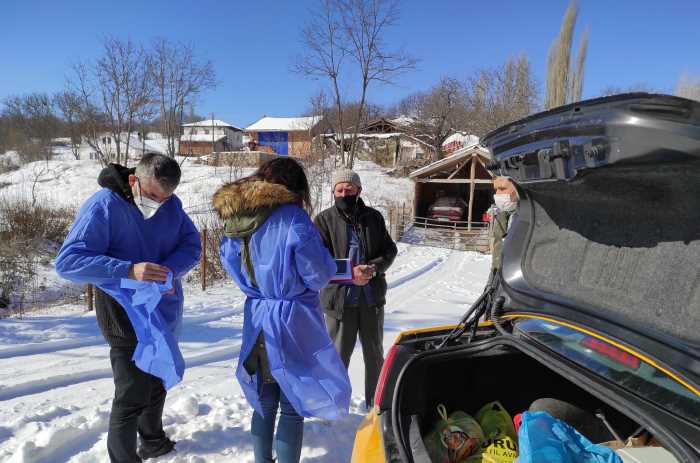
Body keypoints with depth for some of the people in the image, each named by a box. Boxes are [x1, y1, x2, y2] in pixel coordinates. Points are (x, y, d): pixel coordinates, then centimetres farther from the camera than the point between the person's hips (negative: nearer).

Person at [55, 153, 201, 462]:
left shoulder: (172, 204, -4)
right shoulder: (103, 206, -20)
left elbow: (191, 244, -4)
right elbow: (68, 262, -25)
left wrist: (170, 270, -26)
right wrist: (129, 271, -38)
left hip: (164, 311, 6)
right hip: (126, 315, -6)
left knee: (157, 382, 23)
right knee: (132, 395, -3)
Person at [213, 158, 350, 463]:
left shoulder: (234, 218, 1)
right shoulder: (293, 218, -17)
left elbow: (232, 265, 12)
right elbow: (319, 275, -14)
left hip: (257, 318, 6)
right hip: (293, 321, -6)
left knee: (264, 402, 20)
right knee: (293, 406, 9)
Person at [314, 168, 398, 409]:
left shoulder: (373, 217, 5)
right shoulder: (325, 220, -4)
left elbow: (390, 249, 6)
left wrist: (374, 267, -14)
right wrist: (349, 274, -22)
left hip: (372, 297, 4)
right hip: (339, 297, -3)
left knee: (375, 353, 17)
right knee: (339, 354, 5)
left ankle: (375, 404, 36)